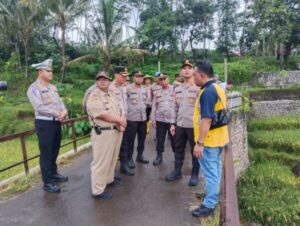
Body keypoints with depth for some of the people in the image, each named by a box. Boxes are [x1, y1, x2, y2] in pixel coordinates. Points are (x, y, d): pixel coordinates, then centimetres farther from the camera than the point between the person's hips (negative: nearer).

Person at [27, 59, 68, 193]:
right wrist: (57, 113, -15)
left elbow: (60, 102, 9)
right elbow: (39, 107, -20)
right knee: (46, 154, 1)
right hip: (44, 124, -7)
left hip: (57, 122, 7)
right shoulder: (34, 89, -10)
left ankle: (54, 174, 36)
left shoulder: (52, 87, 14)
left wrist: (64, 112, -12)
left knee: (55, 151, 19)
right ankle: (47, 183, 13)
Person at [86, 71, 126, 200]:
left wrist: (121, 124, -5)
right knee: (101, 161, -1)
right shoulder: (93, 96, -11)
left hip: (116, 131, 8)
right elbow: (103, 115, -20)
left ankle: (109, 180, 38)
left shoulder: (112, 95, 15)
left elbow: (120, 111, 13)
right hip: (102, 133, -8)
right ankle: (98, 190, 11)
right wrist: (120, 120, -9)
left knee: (112, 158, 20)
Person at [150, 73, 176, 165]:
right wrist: (153, 119, 4)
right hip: (160, 119, 3)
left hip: (172, 119, -3)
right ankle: (159, 156, 23)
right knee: (160, 139, 9)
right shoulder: (157, 92, 9)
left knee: (174, 139, 6)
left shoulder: (174, 90, -2)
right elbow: (154, 106, 10)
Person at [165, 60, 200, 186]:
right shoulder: (177, 89, 12)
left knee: (195, 151, 7)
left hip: (194, 125, -6)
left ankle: (195, 174, 22)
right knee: (178, 149, 15)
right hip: (180, 125, 6)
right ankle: (177, 172, 30)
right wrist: (173, 124, 13)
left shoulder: (198, 88, -8)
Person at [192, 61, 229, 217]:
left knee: (210, 172, 0)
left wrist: (199, 143, -26)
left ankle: (209, 205, 12)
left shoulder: (207, 92, -22)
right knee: (215, 168, 20)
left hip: (209, 139, -10)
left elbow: (206, 120, -28)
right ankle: (213, 196, 36)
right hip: (218, 137, 10)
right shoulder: (217, 88, 11)